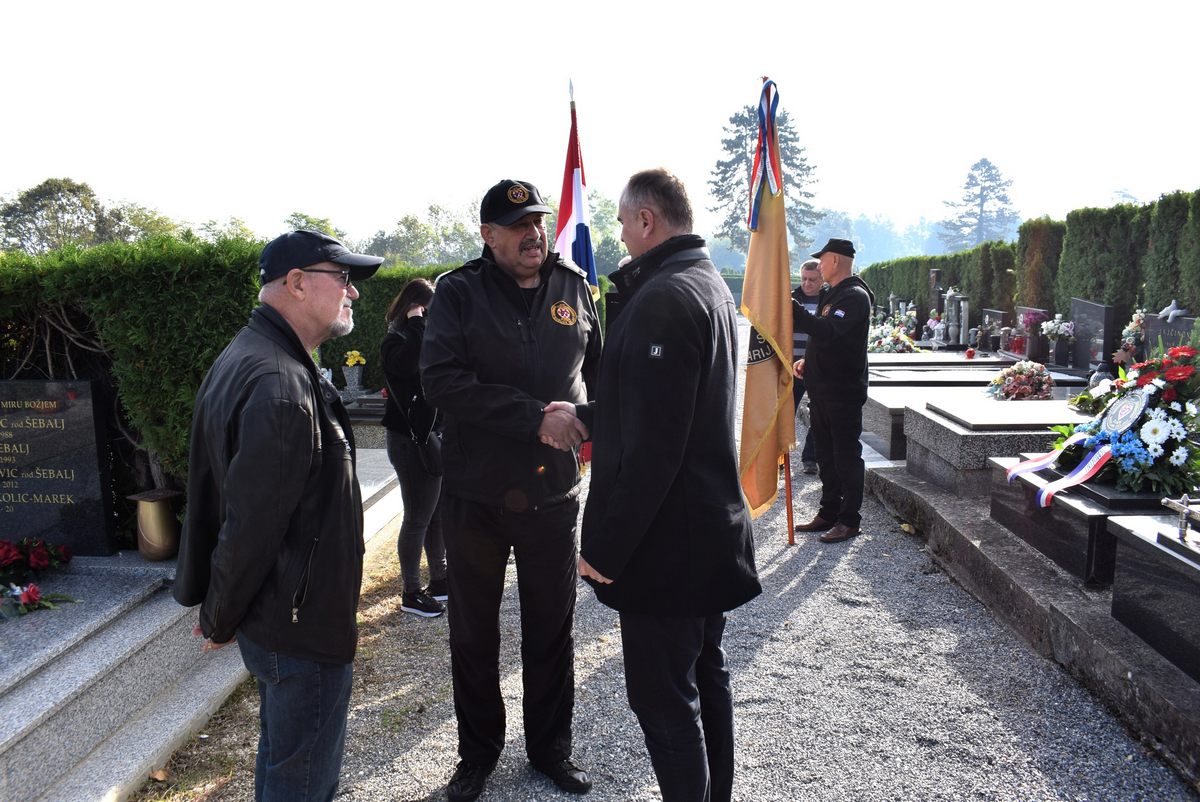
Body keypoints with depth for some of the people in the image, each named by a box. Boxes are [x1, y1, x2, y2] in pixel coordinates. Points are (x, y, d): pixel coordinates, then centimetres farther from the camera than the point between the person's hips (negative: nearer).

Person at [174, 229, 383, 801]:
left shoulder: (245, 359, 8)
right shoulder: (282, 386, -26)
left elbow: (216, 494, 13)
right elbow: (251, 524, -26)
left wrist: (220, 611, 19)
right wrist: (221, 619, -9)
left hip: (273, 618, 10)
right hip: (301, 624, -10)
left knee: (281, 756, 25)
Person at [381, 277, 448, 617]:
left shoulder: (421, 336, 13)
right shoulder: (396, 340, -11)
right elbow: (408, 363, -35)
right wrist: (417, 323, -26)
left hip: (434, 436, 8)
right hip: (412, 440, -8)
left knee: (439, 513, 16)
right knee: (418, 518, 0)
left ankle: (438, 578, 30)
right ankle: (410, 593, 12)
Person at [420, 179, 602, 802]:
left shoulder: (573, 287, 3)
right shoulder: (459, 293, -7)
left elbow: (599, 366, 13)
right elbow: (441, 380, -20)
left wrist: (584, 413, -8)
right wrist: (536, 418, -24)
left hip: (554, 493, 2)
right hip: (475, 494, -2)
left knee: (552, 630, 15)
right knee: (473, 634, 14)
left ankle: (550, 746, 37)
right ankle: (478, 752, 36)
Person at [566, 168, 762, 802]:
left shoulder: (662, 299, -21)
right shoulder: (709, 284, 12)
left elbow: (650, 446, -26)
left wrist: (604, 546, -20)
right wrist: (582, 415, 19)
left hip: (666, 542, -11)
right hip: (711, 530, 11)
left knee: (663, 698, 2)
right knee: (706, 677, 22)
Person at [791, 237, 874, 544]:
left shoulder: (855, 296, -14)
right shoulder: (831, 294, 17)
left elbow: (827, 331, -29)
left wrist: (792, 309, -30)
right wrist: (807, 361, 9)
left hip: (844, 392, -9)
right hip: (822, 389, 10)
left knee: (846, 455, -1)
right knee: (826, 455, 15)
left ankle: (849, 519, 7)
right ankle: (829, 513, 24)